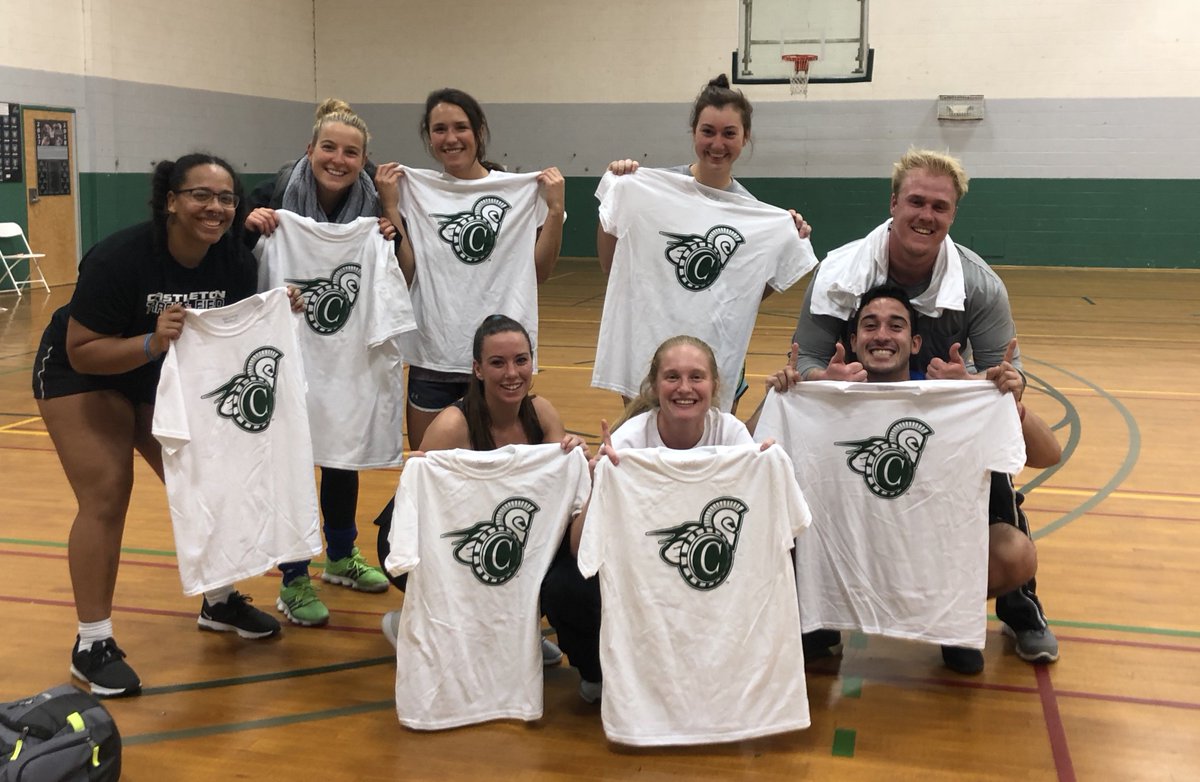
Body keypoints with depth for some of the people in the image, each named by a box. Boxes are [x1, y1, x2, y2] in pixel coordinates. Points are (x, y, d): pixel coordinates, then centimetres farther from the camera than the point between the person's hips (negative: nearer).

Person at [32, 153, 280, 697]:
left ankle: (219, 602, 26)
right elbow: (82, 352, -29)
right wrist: (152, 342, -43)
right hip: (82, 378, -5)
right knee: (106, 498, -13)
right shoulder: (119, 258, -31)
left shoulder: (235, 262, -15)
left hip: (168, 381, 6)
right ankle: (92, 645, -3)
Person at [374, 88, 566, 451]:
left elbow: (539, 272, 2)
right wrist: (390, 207, -7)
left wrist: (556, 210, -7)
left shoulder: (522, 190, 0)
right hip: (433, 356, 1)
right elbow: (406, 274, -2)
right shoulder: (414, 190, 3)